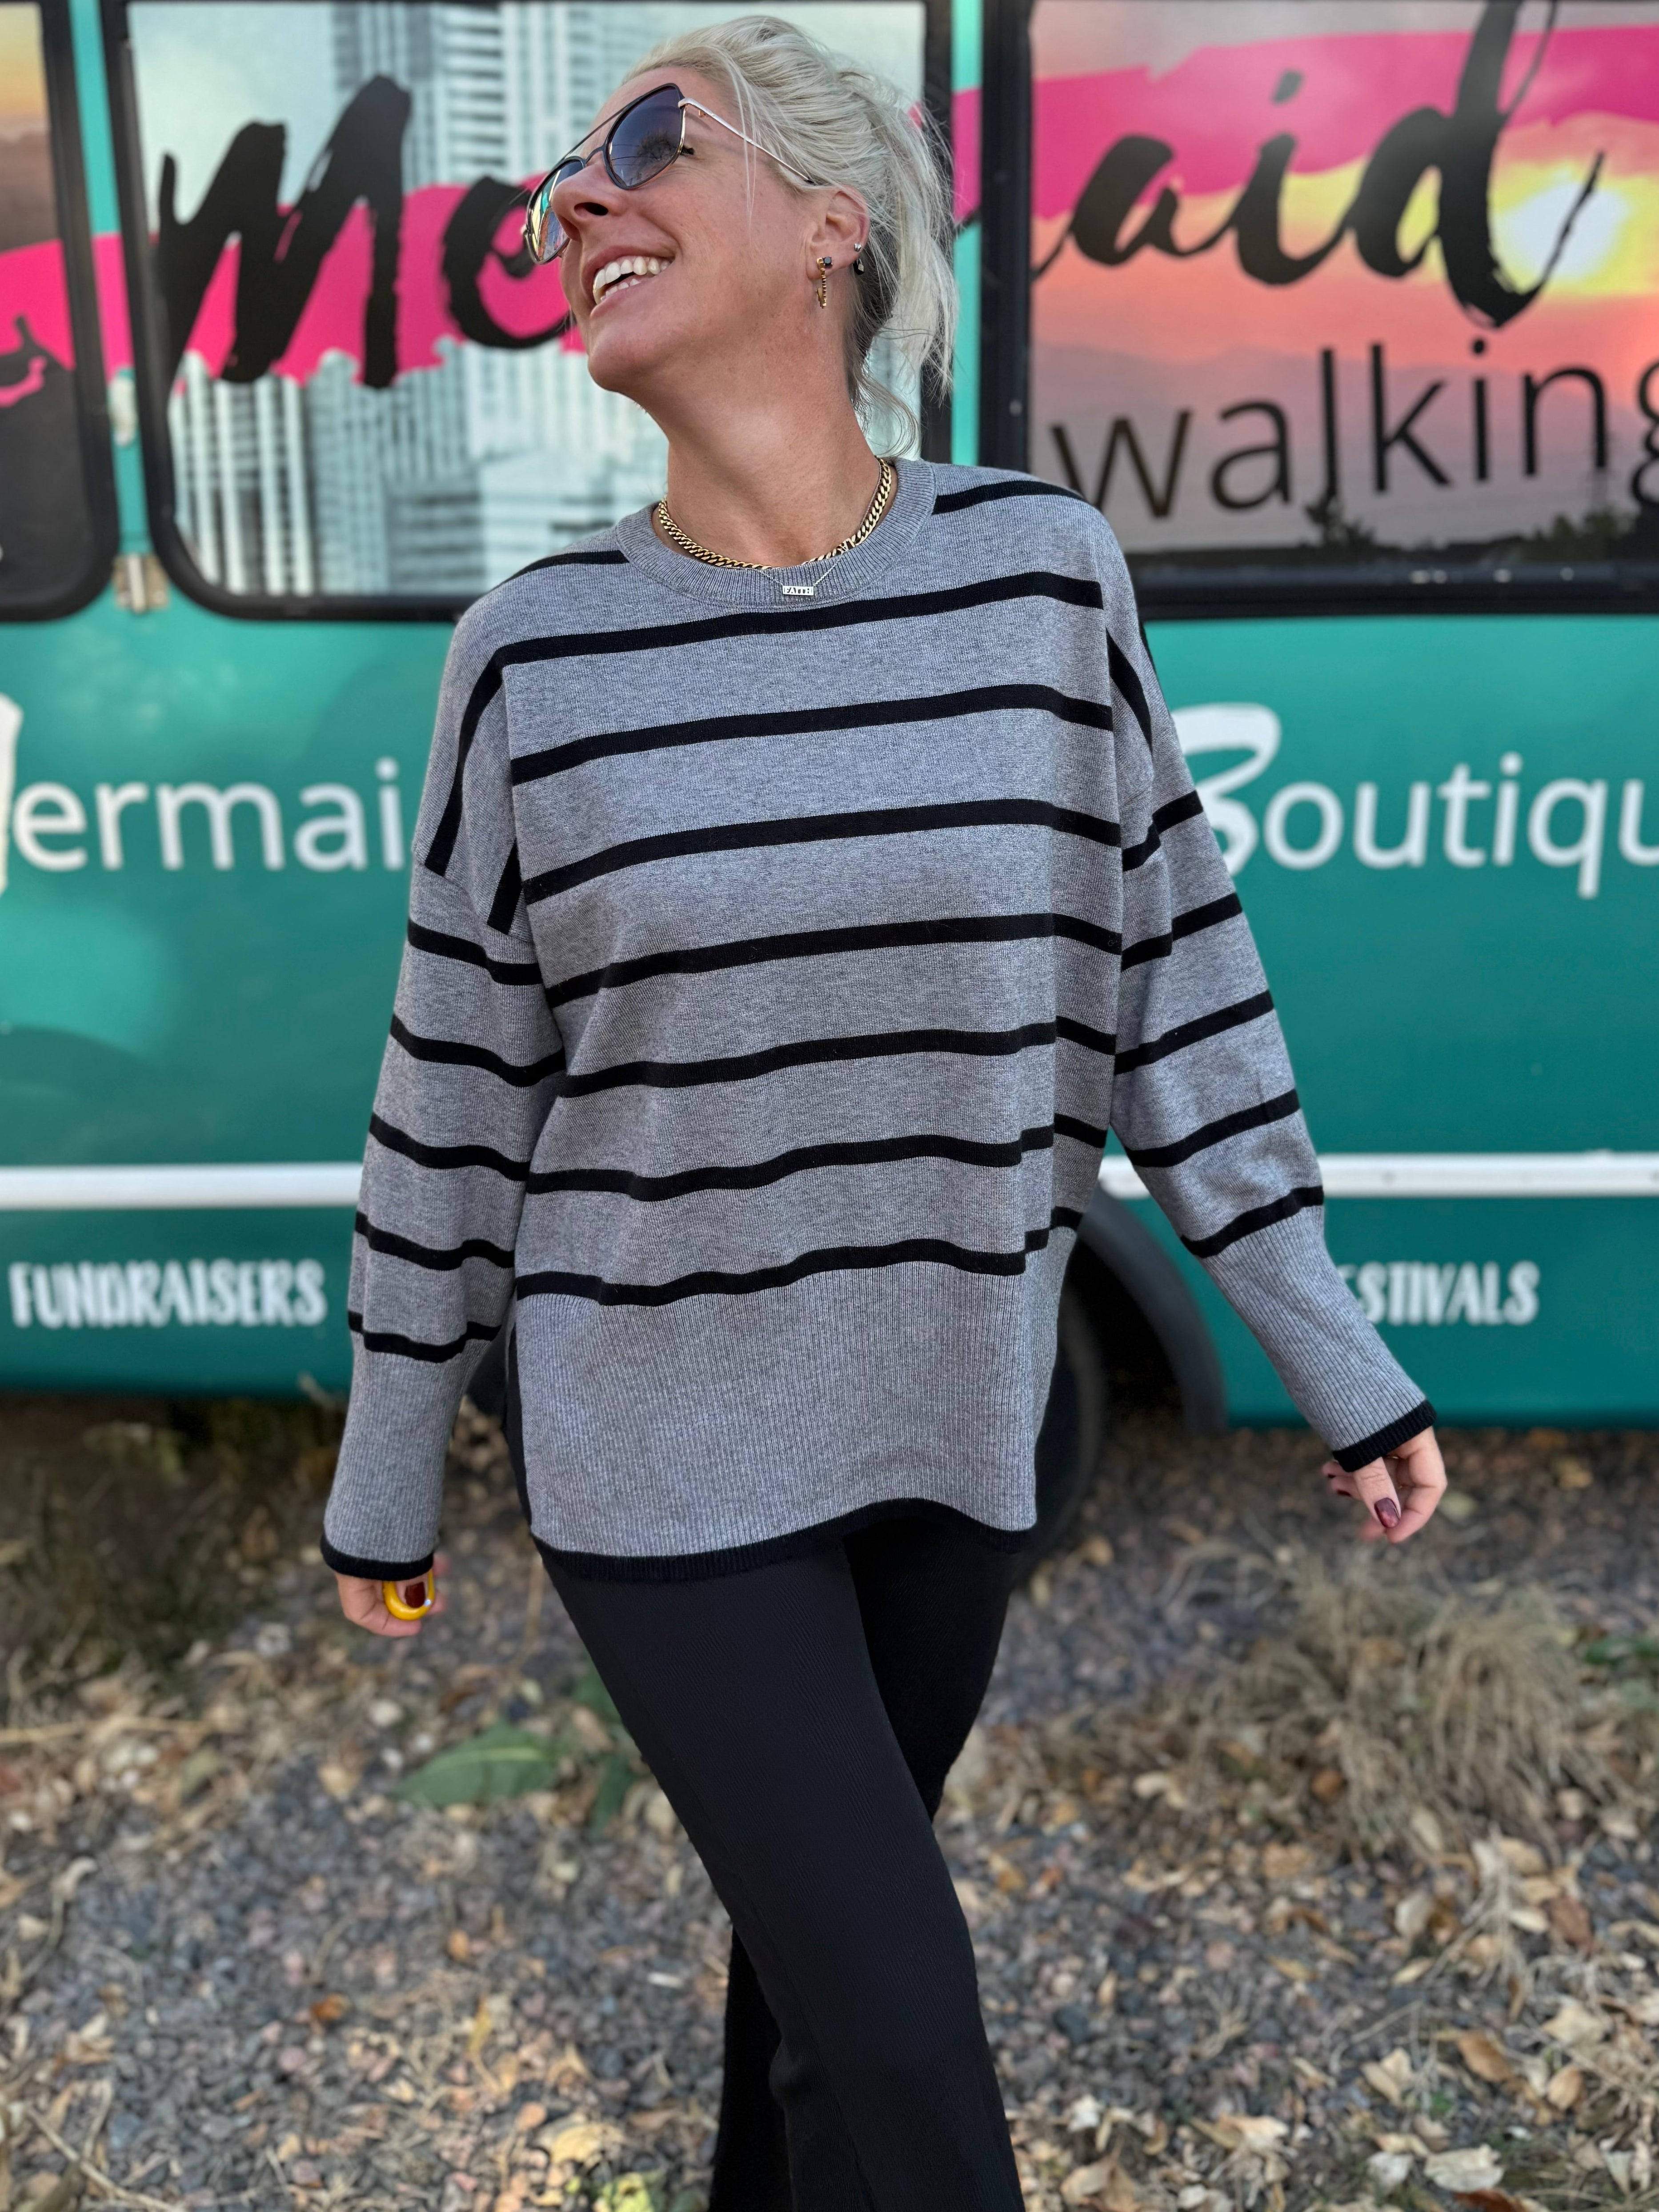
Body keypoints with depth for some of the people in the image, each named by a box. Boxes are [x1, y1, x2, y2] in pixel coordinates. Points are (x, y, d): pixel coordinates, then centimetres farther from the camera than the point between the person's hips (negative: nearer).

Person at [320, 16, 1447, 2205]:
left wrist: (1340, 1360, 3)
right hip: (662, 1448, -2)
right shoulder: (539, 650, -9)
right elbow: (456, 1097, -2)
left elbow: (1179, 984, 0)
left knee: (826, 1920, 22)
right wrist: (386, 1481, 6)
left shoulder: (1044, 573, -7)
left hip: (952, 1428, 2)